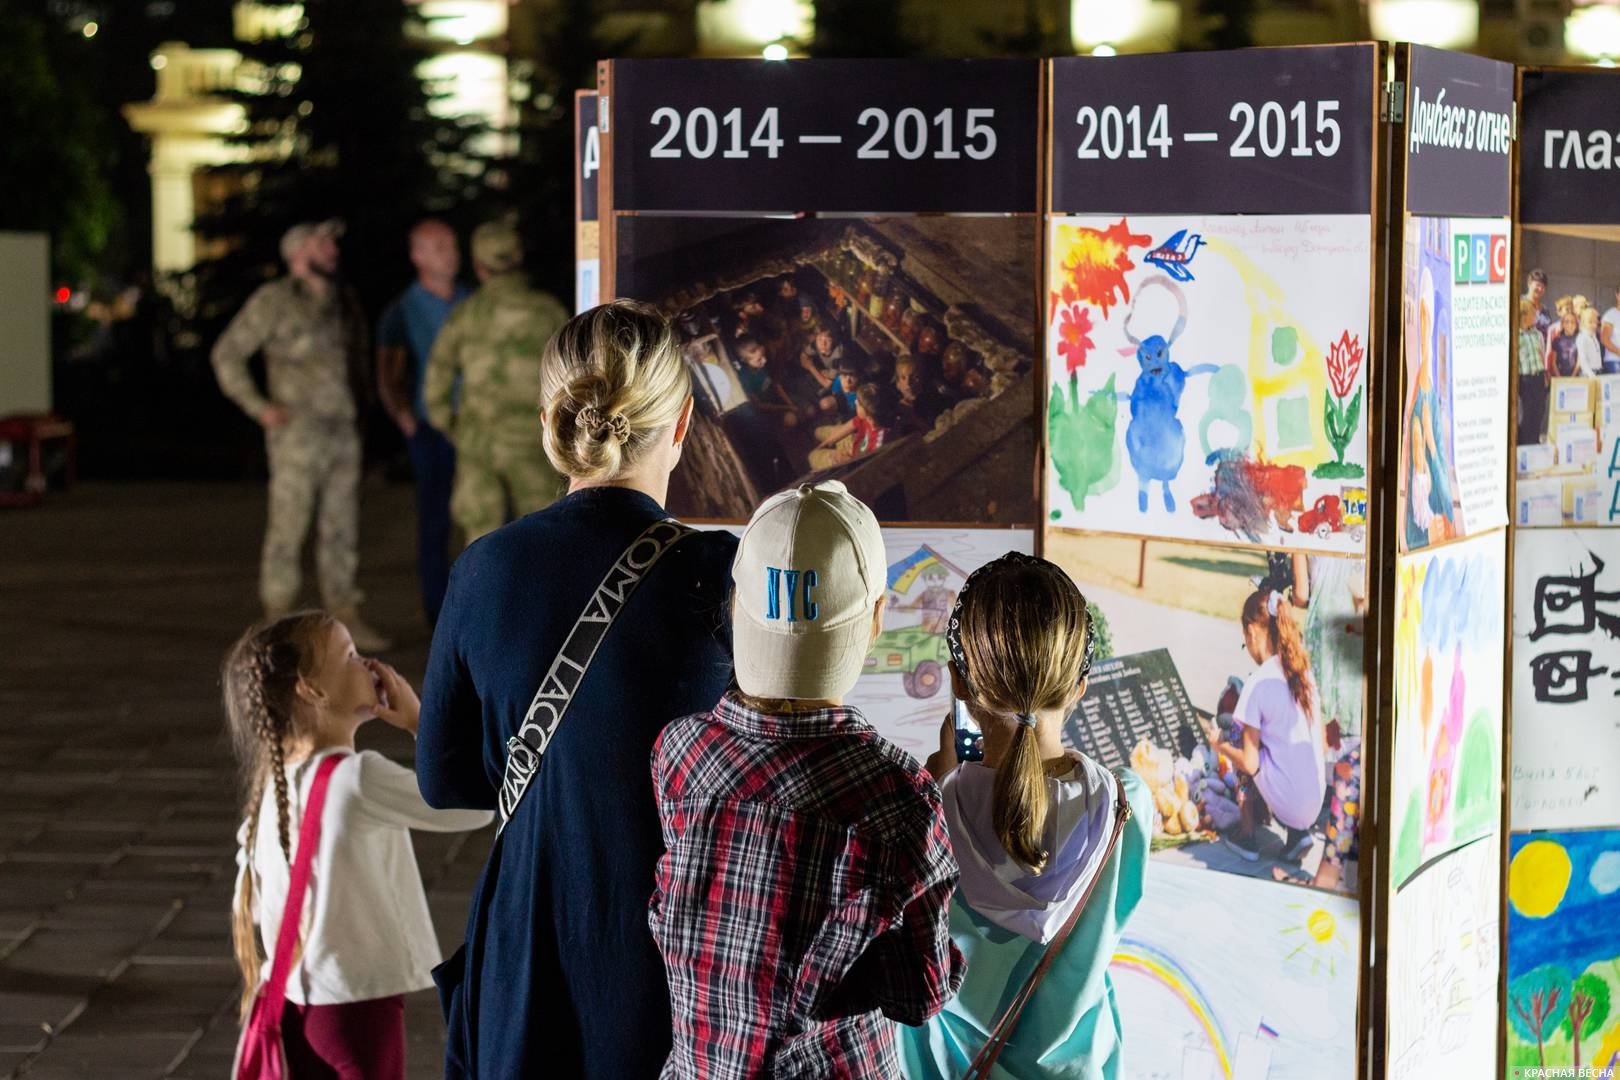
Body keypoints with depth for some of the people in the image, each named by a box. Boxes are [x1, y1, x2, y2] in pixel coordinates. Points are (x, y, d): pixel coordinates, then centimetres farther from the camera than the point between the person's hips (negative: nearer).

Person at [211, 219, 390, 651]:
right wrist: (258, 407, -11)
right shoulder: (273, 300, -7)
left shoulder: (343, 299, 12)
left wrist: (359, 397, 18)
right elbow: (227, 354, -7)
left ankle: (345, 616, 12)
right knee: (289, 527, -4)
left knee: (342, 528, 7)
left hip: (343, 432, 6)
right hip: (298, 433, -6)